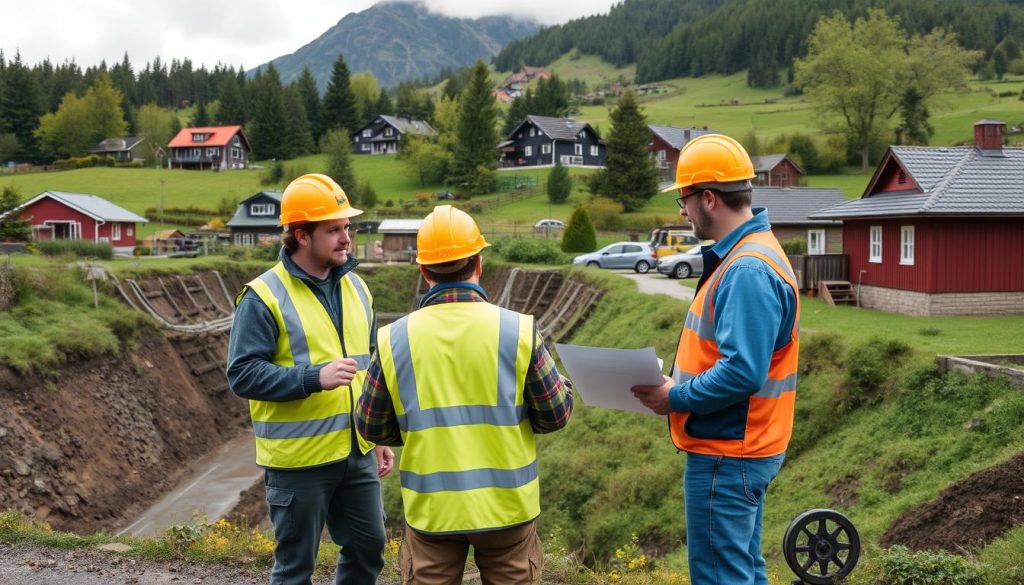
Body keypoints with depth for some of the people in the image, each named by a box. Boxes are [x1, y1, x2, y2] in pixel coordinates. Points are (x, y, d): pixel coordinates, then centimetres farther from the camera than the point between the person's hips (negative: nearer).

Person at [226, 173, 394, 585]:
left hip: (356, 452, 6)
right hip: (298, 459, -6)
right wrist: (315, 377, -28)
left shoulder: (355, 287, 8)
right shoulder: (263, 297, -14)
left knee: (368, 546, 16)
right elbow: (242, 374, -18)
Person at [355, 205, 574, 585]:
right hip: (506, 505, 0)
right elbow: (556, 414, -5)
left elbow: (371, 427, 3)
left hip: (431, 509, 1)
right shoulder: (518, 330, -12)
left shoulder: (394, 339, -7)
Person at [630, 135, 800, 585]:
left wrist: (676, 398, -17)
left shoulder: (748, 270, -23)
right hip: (737, 451, 10)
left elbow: (742, 373, -30)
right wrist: (679, 384, 7)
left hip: (725, 458, -10)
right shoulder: (748, 254, 11)